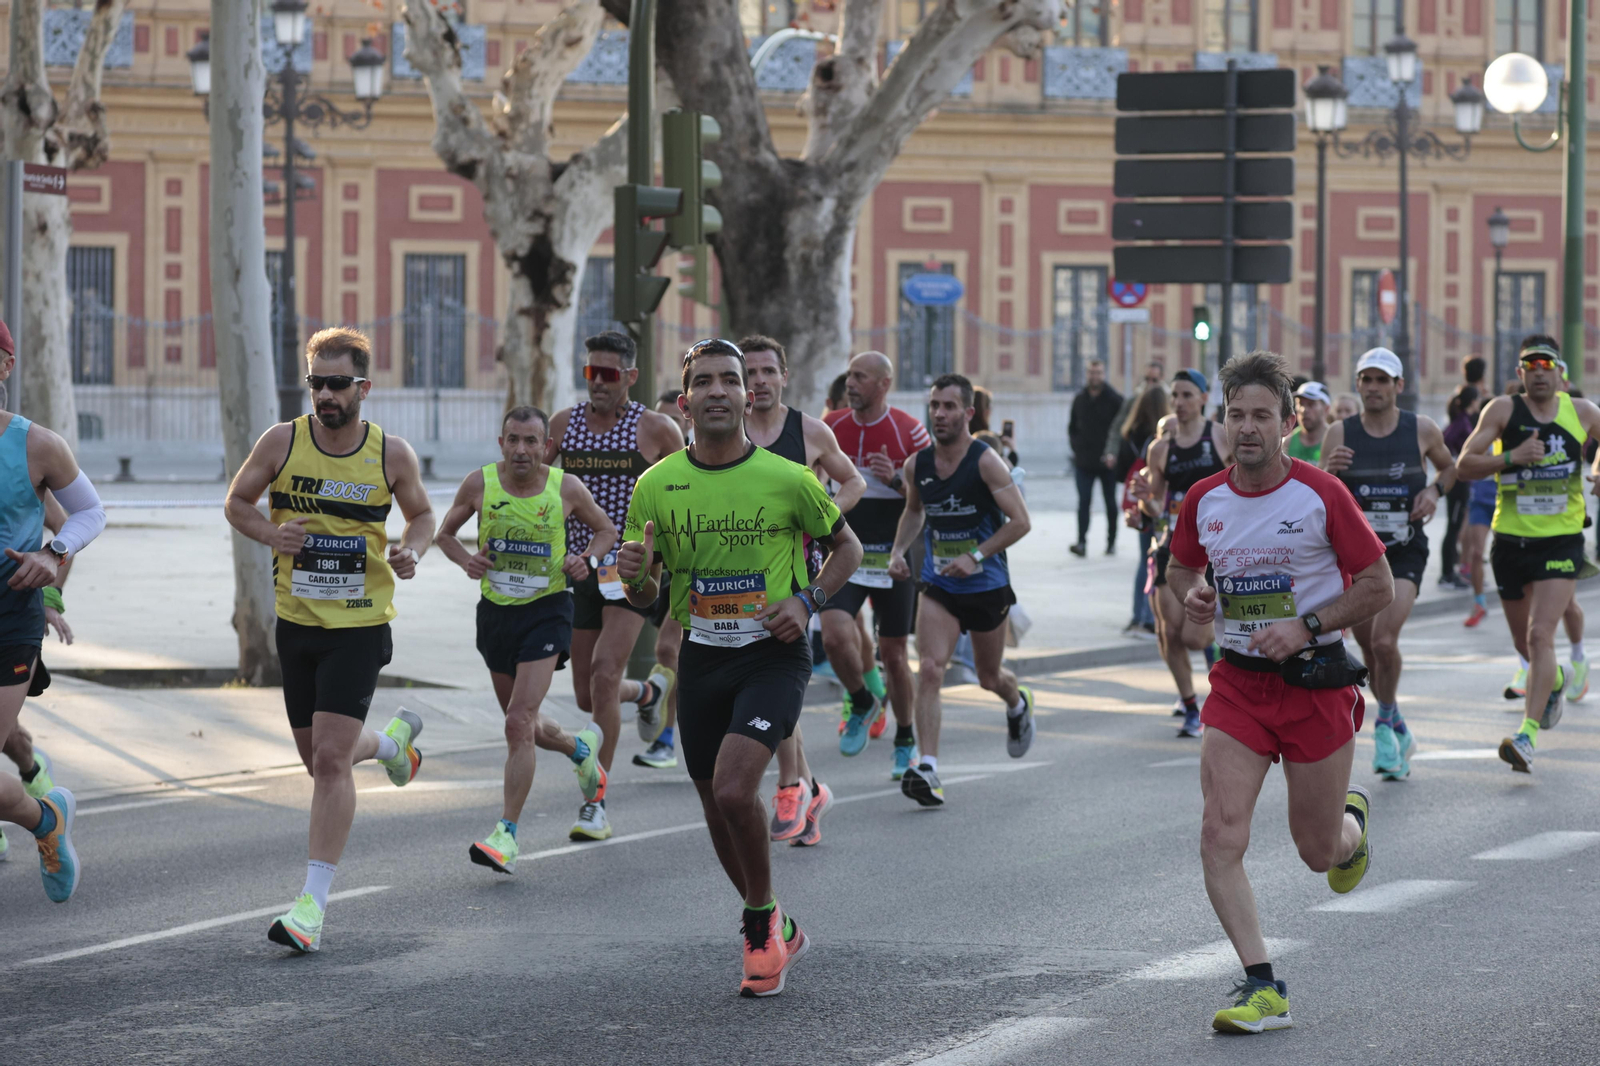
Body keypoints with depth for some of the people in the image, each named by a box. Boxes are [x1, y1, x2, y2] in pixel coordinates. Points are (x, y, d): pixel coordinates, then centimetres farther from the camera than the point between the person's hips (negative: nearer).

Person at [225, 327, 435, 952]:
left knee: (330, 759, -13)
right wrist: (272, 534, -13)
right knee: (319, 758, 15)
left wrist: (410, 552, -11)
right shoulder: (282, 442, -4)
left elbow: (421, 513, 11)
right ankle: (391, 741, 50)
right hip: (297, 620, 3)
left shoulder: (392, 455, -6)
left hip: (360, 625, -3)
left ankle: (312, 902, -11)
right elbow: (237, 502, 8)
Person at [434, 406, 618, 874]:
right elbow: (444, 532, 9)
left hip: (546, 609, -4)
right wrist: (465, 559, -11)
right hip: (496, 609, 4)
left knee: (519, 723, -16)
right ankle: (581, 748, 50)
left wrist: (584, 558, -10)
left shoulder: (567, 489, -8)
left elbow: (606, 530, 9)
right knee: (524, 727, 17)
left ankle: (506, 835, -14)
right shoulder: (480, 483, -5)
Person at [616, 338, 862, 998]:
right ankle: (774, 934, 34)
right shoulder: (656, 486, 0)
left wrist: (807, 601, -8)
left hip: (773, 655, -4)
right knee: (717, 806, 11)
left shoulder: (787, 480, -7)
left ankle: (762, 920, 2)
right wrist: (636, 575, -16)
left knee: (734, 788, -22)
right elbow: (644, 598, 8)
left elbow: (846, 547, 9)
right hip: (701, 658, 4)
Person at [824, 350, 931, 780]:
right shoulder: (831, 428, 2)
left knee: (894, 653, 5)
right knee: (835, 637, -18)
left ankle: (905, 740, 25)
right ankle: (864, 700, 12)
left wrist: (897, 479, -24)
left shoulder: (909, 430, -7)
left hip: (894, 557, -2)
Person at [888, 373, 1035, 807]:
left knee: (990, 677, 16)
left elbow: (1020, 521, -16)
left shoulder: (986, 462, -15)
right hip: (938, 587, 2)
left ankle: (1018, 703, 54)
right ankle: (927, 769, -24)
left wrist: (977, 556, -23)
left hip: (987, 587, -2)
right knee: (929, 670, -18)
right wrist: (898, 550, 5)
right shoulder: (916, 465, -1)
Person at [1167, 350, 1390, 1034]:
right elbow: (1180, 567, 19)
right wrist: (1191, 596, -5)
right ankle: (1263, 988, -13)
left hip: (1317, 681, -3)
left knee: (1319, 851, 8)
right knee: (1221, 835, -16)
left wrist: (1306, 626, -17)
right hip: (1237, 682, 3)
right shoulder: (1203, 501, 1)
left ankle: (1353, 821, 47)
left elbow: (1378, 585, -6)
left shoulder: (1321, 494, -10)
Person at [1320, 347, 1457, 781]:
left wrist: (1434, 491, -4)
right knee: (1370, 648, 9)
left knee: (1384, 640, -19)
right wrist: (1328, 472, -23)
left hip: (1405, 552, -2)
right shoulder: (1340, 434, -3)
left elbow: (1449, 466, 17)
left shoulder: (1422, 429, -3)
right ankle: (1399, 731, 30)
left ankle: (1386, 724, 3)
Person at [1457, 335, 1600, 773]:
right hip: (1511, 540, 2)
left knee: (1540, 635, -17)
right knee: (1524, 643, 16)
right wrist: (1511, 457, -26)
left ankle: (1528, 734, -21)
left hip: (1560, 542, -2)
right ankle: (1554, 681, 50)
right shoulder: (1503, 410, -5)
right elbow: (1465, 463, -12)